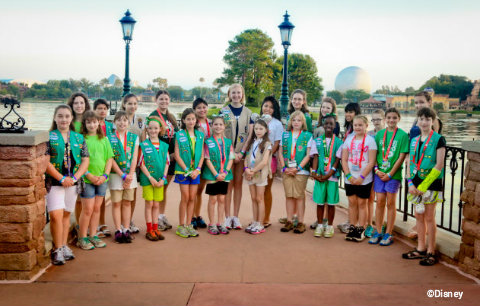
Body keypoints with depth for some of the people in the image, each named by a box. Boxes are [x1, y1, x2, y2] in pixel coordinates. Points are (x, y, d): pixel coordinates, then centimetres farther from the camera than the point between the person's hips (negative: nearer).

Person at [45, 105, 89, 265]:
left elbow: (85, 161, 6)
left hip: (72, 182, 3)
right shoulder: (49, 137, -1)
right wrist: (62, 178, -14)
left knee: (66, 214, 11)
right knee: (55, 215, -12)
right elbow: (46, 162, -8)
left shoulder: (79, 138, 9)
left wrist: (74, 178, -8)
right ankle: (57, 249, 0)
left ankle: (64, 246, 22)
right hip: (54, 181, -3)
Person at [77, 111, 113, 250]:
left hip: (102, 179, 4)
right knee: (88, 209, -2)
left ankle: (93, 236, 21)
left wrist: (105, 175, -4)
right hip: (87, 179, -4)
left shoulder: (104, 139, 10)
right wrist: (89, 175, -16)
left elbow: (109, 158, 9)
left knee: (97, 208, 11)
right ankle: (82, 238, 10)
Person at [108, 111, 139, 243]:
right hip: (115, 174, -2)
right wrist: (123, 175, -12)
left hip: (130, 174, 2)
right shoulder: (110, 138, -1)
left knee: (127, 202, 7)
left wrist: (130, 175, -8)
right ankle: (118, 231, 9)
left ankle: (126, 230, 12)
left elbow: (134, 158, 1)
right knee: (116, 203, 2)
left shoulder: (134, 137, 6)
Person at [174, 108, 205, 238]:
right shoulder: (179, 135, -3)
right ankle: (181, 226, 7)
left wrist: (197, 169, -7)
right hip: (183, 170, -3)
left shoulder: (200, 135, 7)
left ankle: (188, 225, 15)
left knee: (192, 198, 6)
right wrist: (187, 169, -12)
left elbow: (202, 154, 6)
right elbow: (177, 155, -6)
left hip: (195, 171, 3)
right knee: (185, 198, -3)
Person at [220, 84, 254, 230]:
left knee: (238, 183, 4)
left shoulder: (247, 112, 8)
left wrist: (242, 152, -8)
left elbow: (250, 134, 3)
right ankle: (228, 217, 5)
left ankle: (235, 216, 10)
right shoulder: (223, 111, 3)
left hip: (242, 153, 2)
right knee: (228, 183, 0)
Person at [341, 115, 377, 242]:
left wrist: (361, 177, -14)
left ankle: (361, 229, 12)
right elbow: (344, 159, 5)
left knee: (362, 203, 4)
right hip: (350, 179, 4)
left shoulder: (370, 140, -5)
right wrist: (349, 175, -6)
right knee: (352, 203, 8)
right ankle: (352, 228, 18)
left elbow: (371, 162, -9)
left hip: (364, 180, -3)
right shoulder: (349, 139, 7)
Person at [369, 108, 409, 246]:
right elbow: (374, 154, 9)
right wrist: (377, 169, -5)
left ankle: (388, 234, 11)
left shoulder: (403, 135, -4)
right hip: (379, 173, 3)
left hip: (393, 174, -3)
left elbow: (402, 157, -8)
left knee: (391, 203, 3)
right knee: (380, 202, 7)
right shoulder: (379, 134, 8)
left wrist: (390, 174, -11)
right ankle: (378, 232, 17)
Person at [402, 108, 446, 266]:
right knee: (419, 216, 12)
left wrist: (424, 185, -15)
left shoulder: (438, 140, -8)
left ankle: (430, 253, 10)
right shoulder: (414, 141, 11)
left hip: (431, 184, -6)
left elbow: (439, 165, -12)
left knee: (429, 218, 0)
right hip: (416, 184, 6)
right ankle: (420, 249, 23)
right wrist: (410, 183, -1)